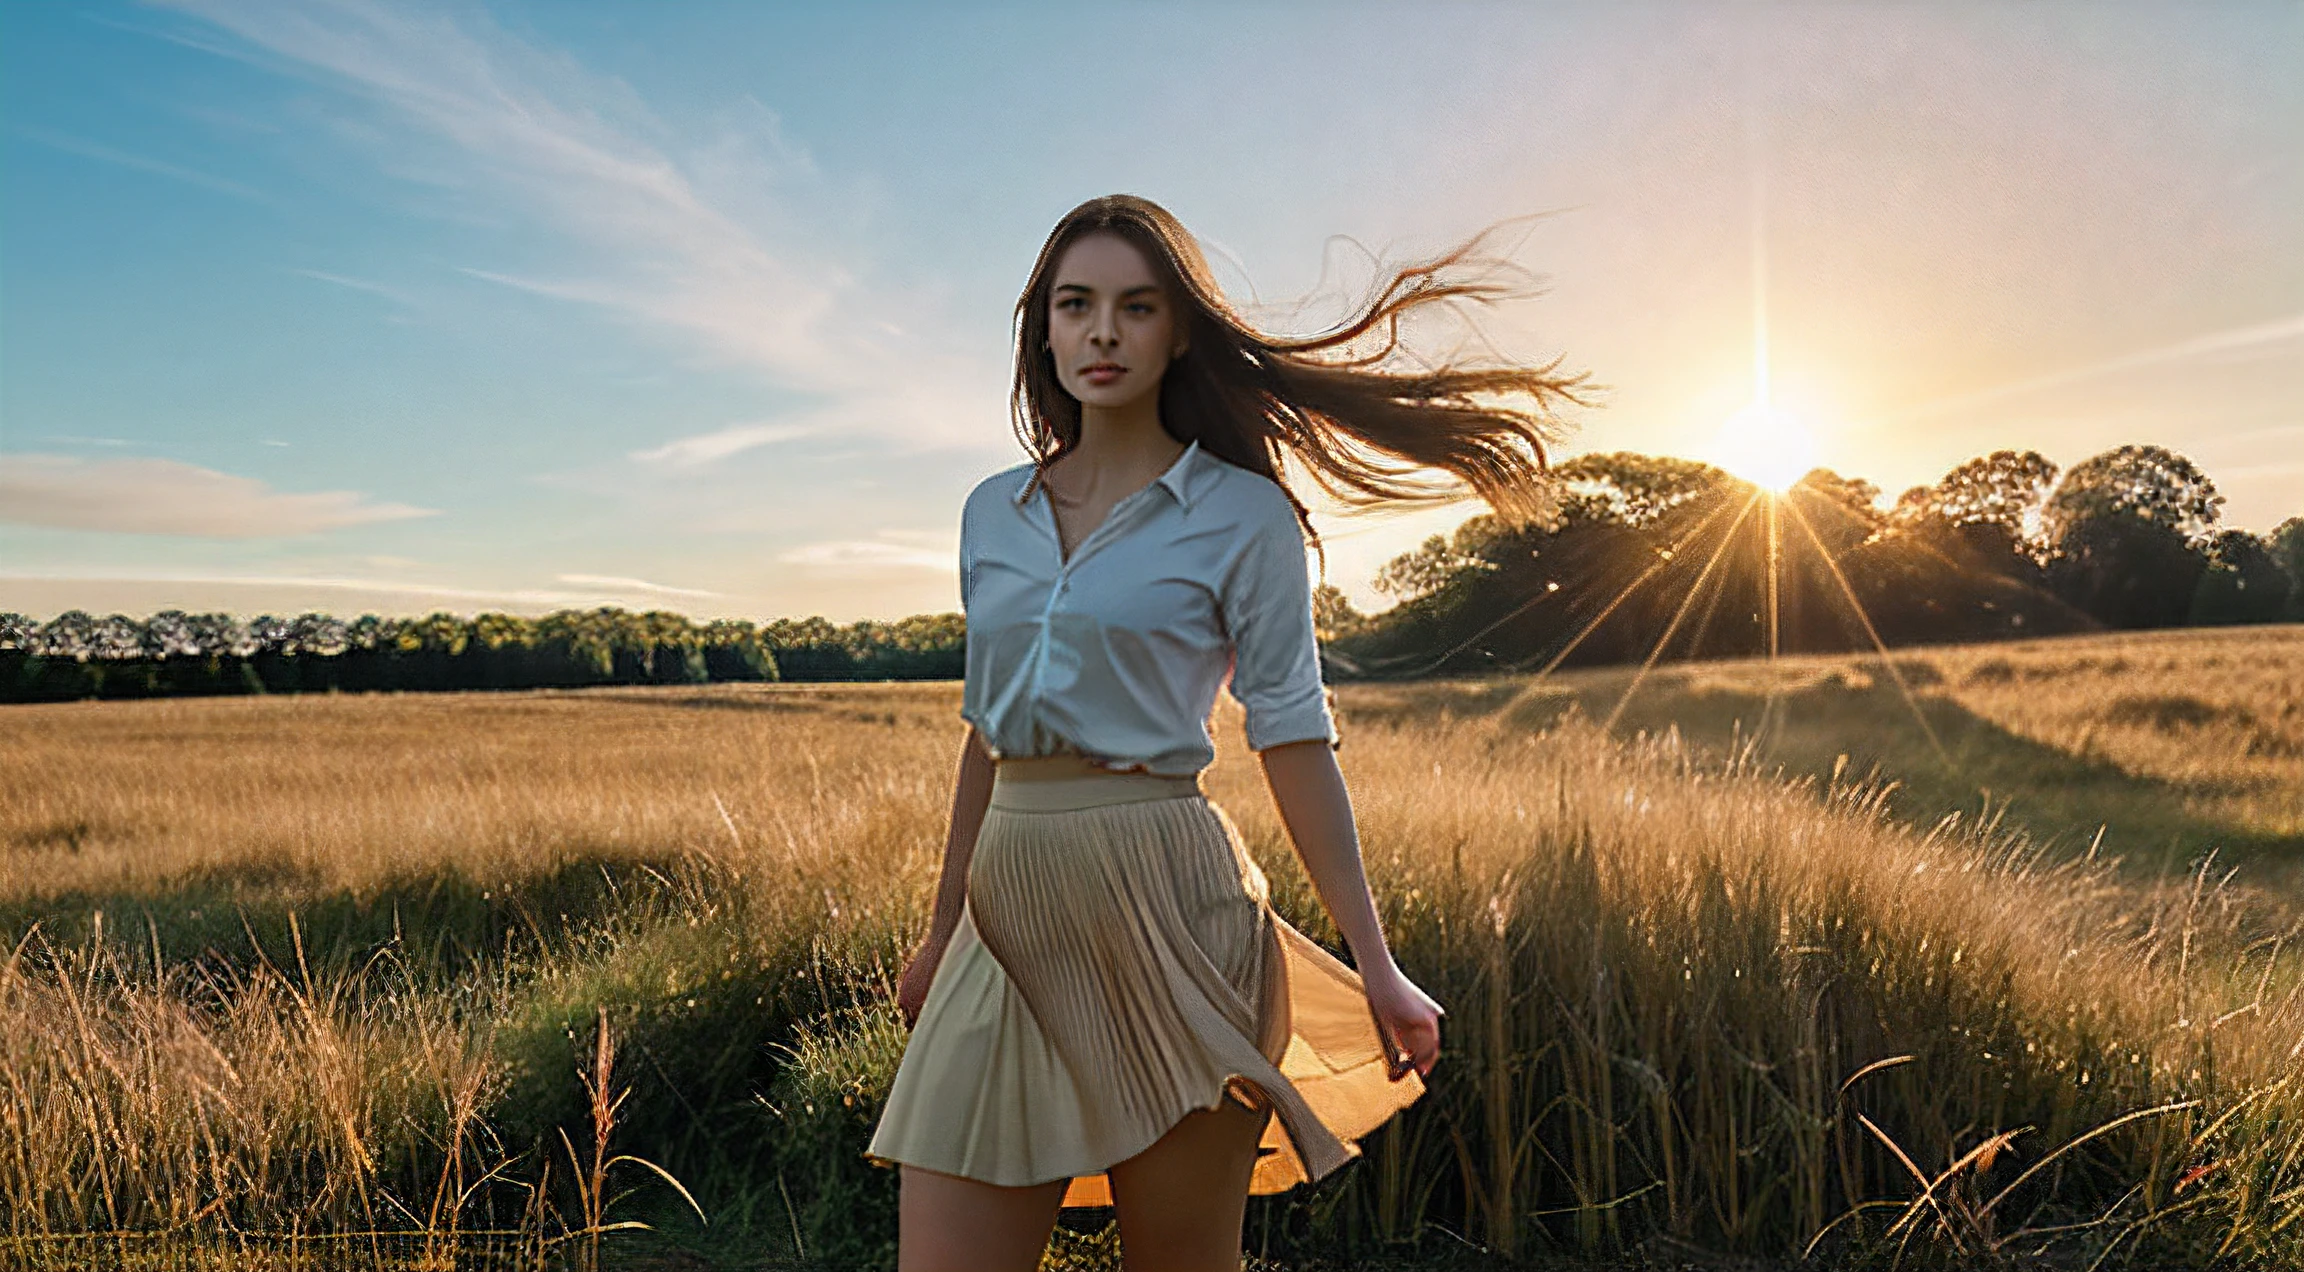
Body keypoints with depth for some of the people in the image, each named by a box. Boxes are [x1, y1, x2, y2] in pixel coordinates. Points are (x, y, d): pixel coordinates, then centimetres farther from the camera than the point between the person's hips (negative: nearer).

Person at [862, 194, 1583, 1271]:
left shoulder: (1241, 515, -1)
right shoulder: (993, 513, 13)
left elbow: (1294, 739, -2)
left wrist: (1376, 969, -5)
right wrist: (941, 935, 22)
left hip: (1167, 908, -4)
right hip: (1009, 915, 4)